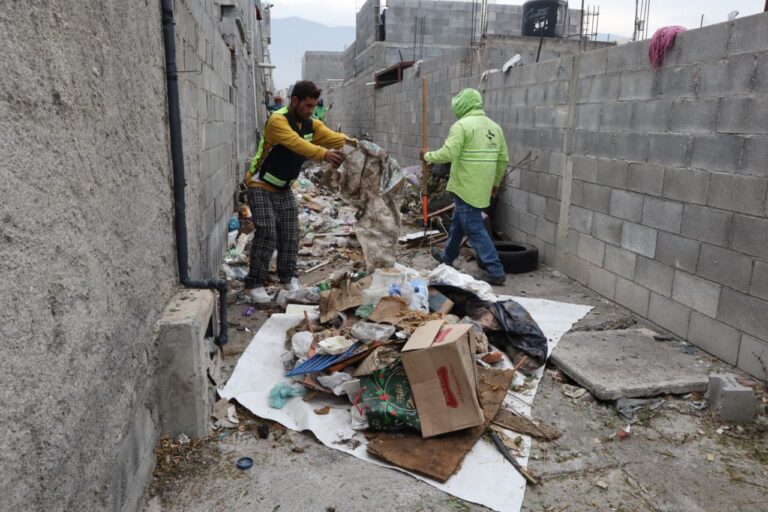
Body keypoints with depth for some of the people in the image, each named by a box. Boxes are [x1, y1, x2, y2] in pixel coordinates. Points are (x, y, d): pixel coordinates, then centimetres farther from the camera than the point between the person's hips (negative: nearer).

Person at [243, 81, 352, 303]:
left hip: (284, 188, 7)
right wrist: (324, 154, -50)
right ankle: (254, 285, -7)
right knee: (267, 233, -15)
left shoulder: (311, 124, 1)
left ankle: (288, 277, 23)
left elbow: (332, 137, -13)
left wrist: (349, 141, -33)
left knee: (290, 235, 6)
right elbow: (296, 143, -38)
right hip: (261, 186, -7)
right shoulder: (277, 120, -22)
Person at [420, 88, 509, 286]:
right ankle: (447, 256, 41)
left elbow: (448, 154, -20)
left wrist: (428, 156, -2)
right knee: (458, 222, 24)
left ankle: (495, 271, -4)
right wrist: (496, 182, 24)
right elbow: (503, 158, 13)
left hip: (466, 186, -8)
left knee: (474, 228, -3)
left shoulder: (462, 125, -13)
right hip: (482, 187, 8)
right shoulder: (495, 126, 10)